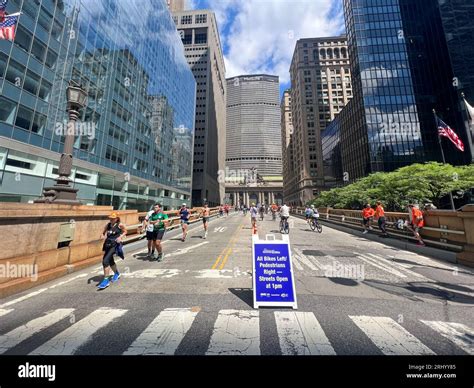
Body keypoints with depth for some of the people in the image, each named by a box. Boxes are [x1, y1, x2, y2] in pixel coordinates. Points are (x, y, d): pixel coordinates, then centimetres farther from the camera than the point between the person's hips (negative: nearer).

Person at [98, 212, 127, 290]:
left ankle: (106, 280, -4)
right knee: (110, 261, 21)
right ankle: (117, 273, 46)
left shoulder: (120, 225, -7)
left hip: (115, 244, -7)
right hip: (108, 244, 7)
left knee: (105, 261, -16)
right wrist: (102, 236, -4)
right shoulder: (108, 225, 6)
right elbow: (103, 233, 18)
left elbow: (125, 231, 4)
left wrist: (120, 237, -12)